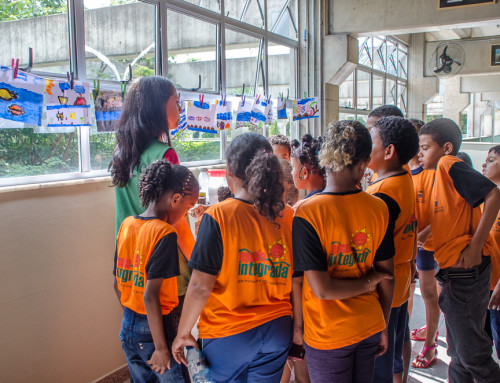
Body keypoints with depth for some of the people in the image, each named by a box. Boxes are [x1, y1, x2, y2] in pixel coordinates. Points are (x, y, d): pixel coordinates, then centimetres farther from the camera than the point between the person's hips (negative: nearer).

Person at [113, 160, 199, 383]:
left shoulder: (126, 224, 2)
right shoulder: (164, 233, -20)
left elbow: (118, 284, 9)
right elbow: (150, 296, -24)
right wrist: (161, 348, -18)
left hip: (127, 328, 8)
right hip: (153, 330, -7)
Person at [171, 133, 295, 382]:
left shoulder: (218, 216, -17)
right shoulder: (288, 216, -4)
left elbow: (200, 287, -18)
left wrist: (182, 334, -4)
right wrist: (297, 332, 15)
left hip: (227, 336, -3)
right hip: (277, 331, 4)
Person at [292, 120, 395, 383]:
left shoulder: (307, 213, -21)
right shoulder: (379, 208, -8)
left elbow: (322, 289, -23)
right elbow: (386, 276, 0)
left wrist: (368, 282, -6)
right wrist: (383, 326, 14)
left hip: (328, 336, -4)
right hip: (371, 327, 4)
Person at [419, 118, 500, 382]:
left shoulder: (449, 165, -13)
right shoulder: (440, 175, 15)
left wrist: (475, 245, -27)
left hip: (465, 272, -10)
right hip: (455, 274, 10)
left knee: (471, 353, 2)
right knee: (459, 352, 20)